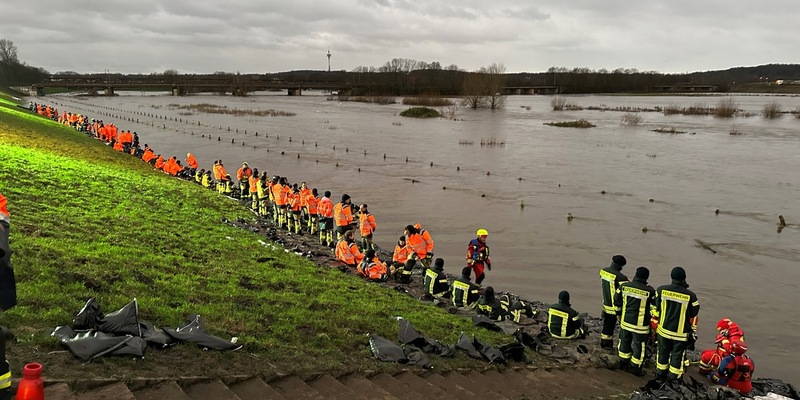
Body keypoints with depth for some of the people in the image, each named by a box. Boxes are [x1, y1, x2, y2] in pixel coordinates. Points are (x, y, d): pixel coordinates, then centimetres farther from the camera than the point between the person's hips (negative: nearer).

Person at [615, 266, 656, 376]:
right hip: (640, 325, -4)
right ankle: (636, 369, 22)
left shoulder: (624, 286, -6)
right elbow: (654, 309, -9)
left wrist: (619, 315, 19)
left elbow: (617, 303, 4)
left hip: (625, 322, 4)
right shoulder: (649, 291, -18)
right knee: (639, 346, 11)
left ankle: (623, 364, 35)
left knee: (625, 343, 20)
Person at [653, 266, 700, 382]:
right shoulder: (690, 296, -14)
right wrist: (693, 333, 10)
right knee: (677, 355, 11)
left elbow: (655, 310, 0)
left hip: (663, 330, 2)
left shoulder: (661, 290, -9)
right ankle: (673, 379, 20)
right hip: (681, 333, -2)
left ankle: (660, 374, 32)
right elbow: (693, 317, -3)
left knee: (663, 352, 19)